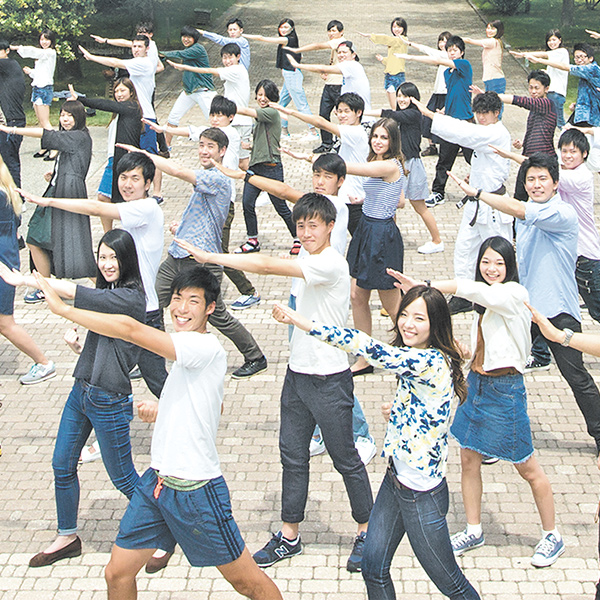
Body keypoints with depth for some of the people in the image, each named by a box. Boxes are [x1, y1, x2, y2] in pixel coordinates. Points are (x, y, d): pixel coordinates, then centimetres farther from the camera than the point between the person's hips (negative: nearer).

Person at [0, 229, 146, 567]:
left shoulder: (131, 298, -20)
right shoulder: (106, 291, 8)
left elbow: (70, 292, -22)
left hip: (109, 401, -9)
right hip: (81, 390, 9)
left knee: (123, 478, 4)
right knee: (62, 466, 15)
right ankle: (68, 538, 32)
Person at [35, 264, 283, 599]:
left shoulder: (207, 348, -21)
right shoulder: (188, 353, 9)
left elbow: (129, 329, -29)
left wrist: (63, 308, -22)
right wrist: (163, 410, 10)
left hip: (196, 491, -8)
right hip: (156, 480, 9)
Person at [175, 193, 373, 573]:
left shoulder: (331, 264, -21)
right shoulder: (310, 262, 9)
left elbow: (268, 266, -28)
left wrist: (211, 257, -26)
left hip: (329, 380, -9)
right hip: (298, 374, 9)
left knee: (346, 459, 5)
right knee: (292, 455, 12)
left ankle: (367, 531, 23)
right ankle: (290, 535, 24)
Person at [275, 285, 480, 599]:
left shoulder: (432, 362, -26)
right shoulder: (416, 359, 3)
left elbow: (368, 347, -37)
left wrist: (300, 320, -35)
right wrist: (395, 413, -2)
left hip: (422, 495, -9)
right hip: (394, 479, 9)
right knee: (373, 570, 15)